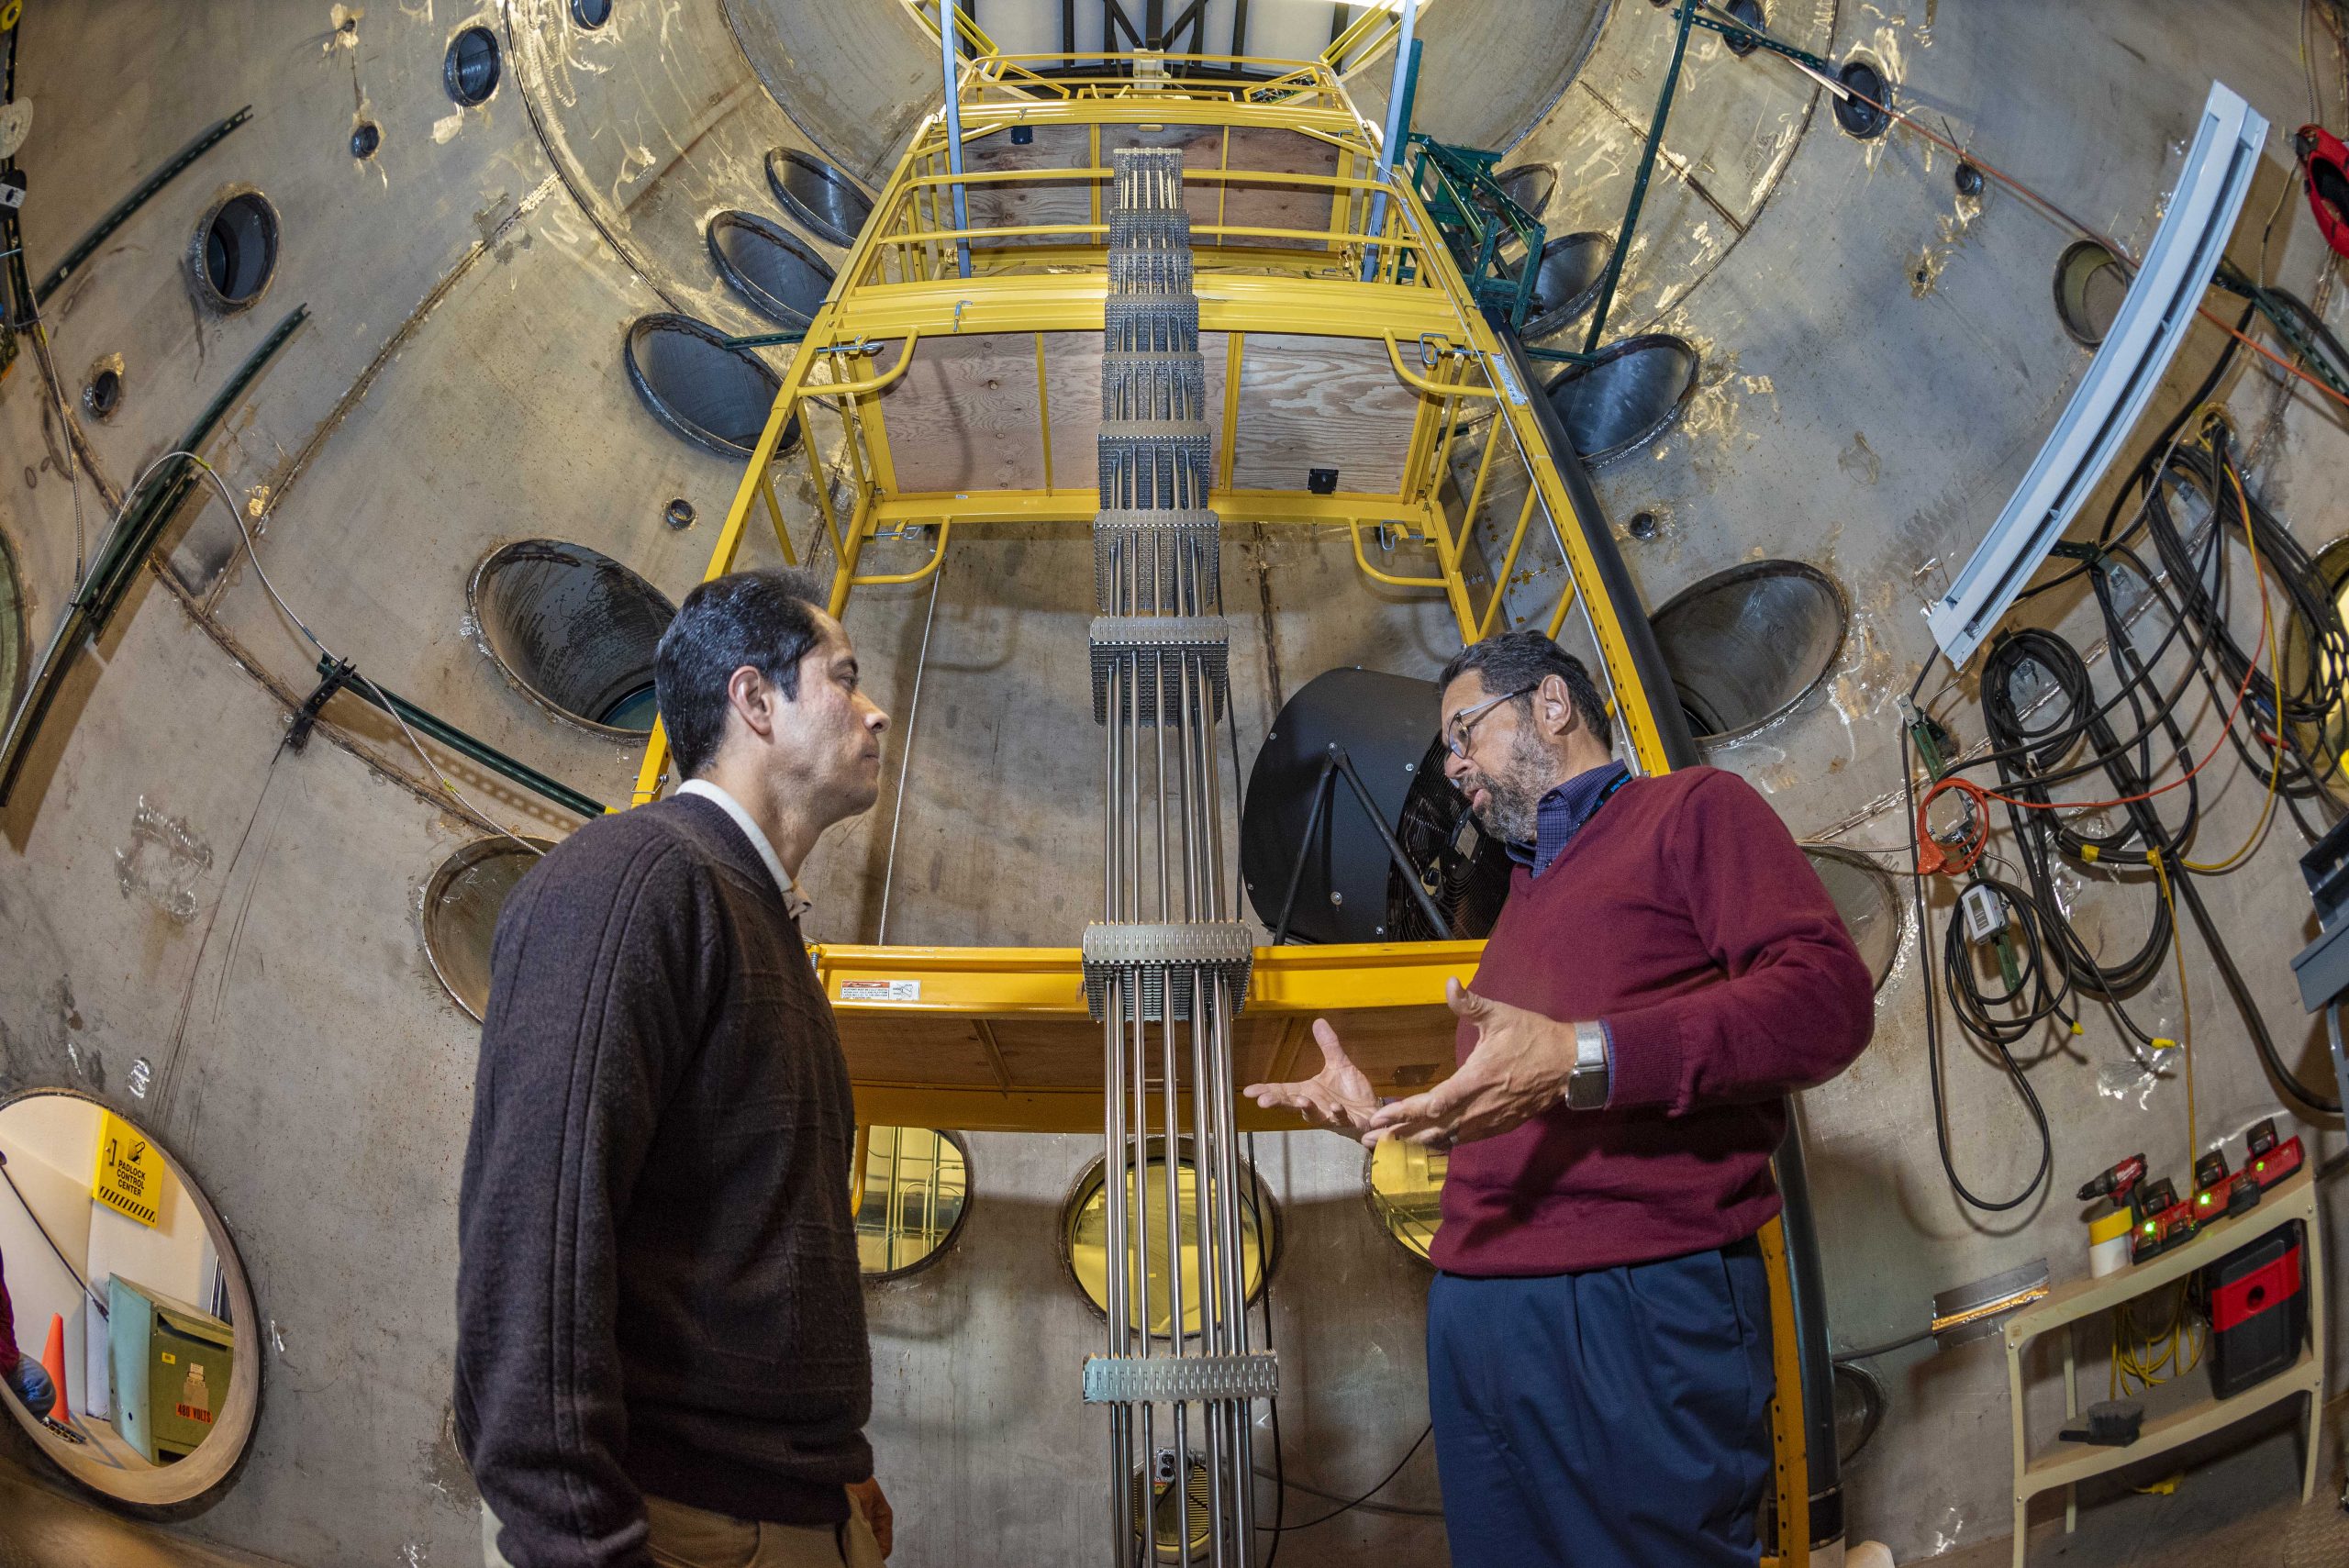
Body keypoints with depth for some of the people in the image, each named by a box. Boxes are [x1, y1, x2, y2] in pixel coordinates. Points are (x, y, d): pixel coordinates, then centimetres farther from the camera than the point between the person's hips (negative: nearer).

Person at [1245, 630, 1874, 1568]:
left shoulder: (1690, 809, 4)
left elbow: (1829, 997, -13)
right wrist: (1378, 1111, 20)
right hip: (1474, 1307, 8)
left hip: (1636, 1305, -7)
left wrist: (1583, 1060, -20)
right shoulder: (1525, 897, 28)